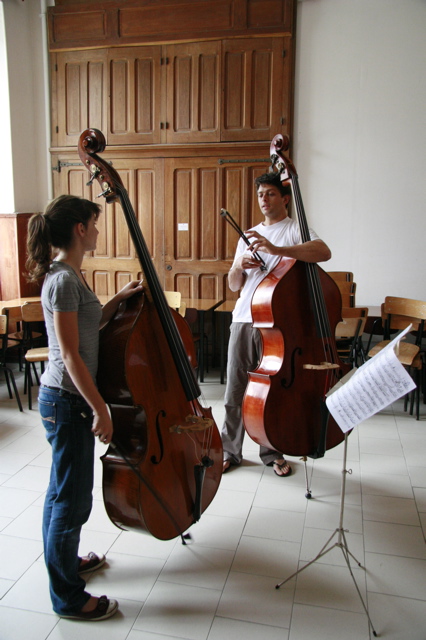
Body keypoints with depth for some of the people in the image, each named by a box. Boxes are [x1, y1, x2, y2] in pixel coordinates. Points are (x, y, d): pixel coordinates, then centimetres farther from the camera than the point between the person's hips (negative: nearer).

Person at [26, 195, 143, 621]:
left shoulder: (67, 274, 9)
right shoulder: (64, 280, -21)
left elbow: (88, 324, 17)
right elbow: (71, 355, -23)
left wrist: (119, 298, 7)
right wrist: (100, 409, -20)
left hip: (64, 398, 10)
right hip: (67, 401, -10)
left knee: (62, 491, 24)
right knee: (72, 498, 3)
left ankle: (65, 561, 44)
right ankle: (68, 598, 21)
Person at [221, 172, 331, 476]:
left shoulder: (295, 229, 4)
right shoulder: (248, 235, 20)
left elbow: (324, 251, -20)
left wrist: (276, 250, -29)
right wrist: (239, 266, -6)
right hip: (243, 320, 4)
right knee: (235, 388, 6)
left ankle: (273, 452, 21)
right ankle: (230, 450, 21)